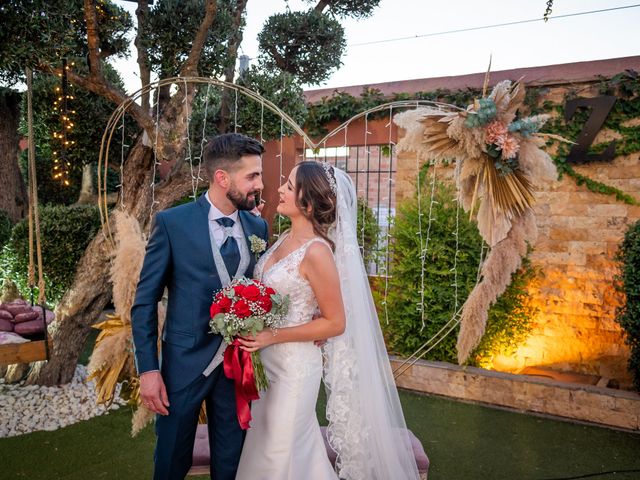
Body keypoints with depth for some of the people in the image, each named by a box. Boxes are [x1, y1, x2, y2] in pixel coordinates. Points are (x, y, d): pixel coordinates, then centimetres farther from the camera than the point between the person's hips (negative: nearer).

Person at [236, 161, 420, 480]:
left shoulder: (316, 251, -23)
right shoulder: (286, 238, 1)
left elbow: (335, 322, -18)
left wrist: (272, 336, -20)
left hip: (294, 366, -8)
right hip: (268, 361, 8)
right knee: (263, 448, 23)